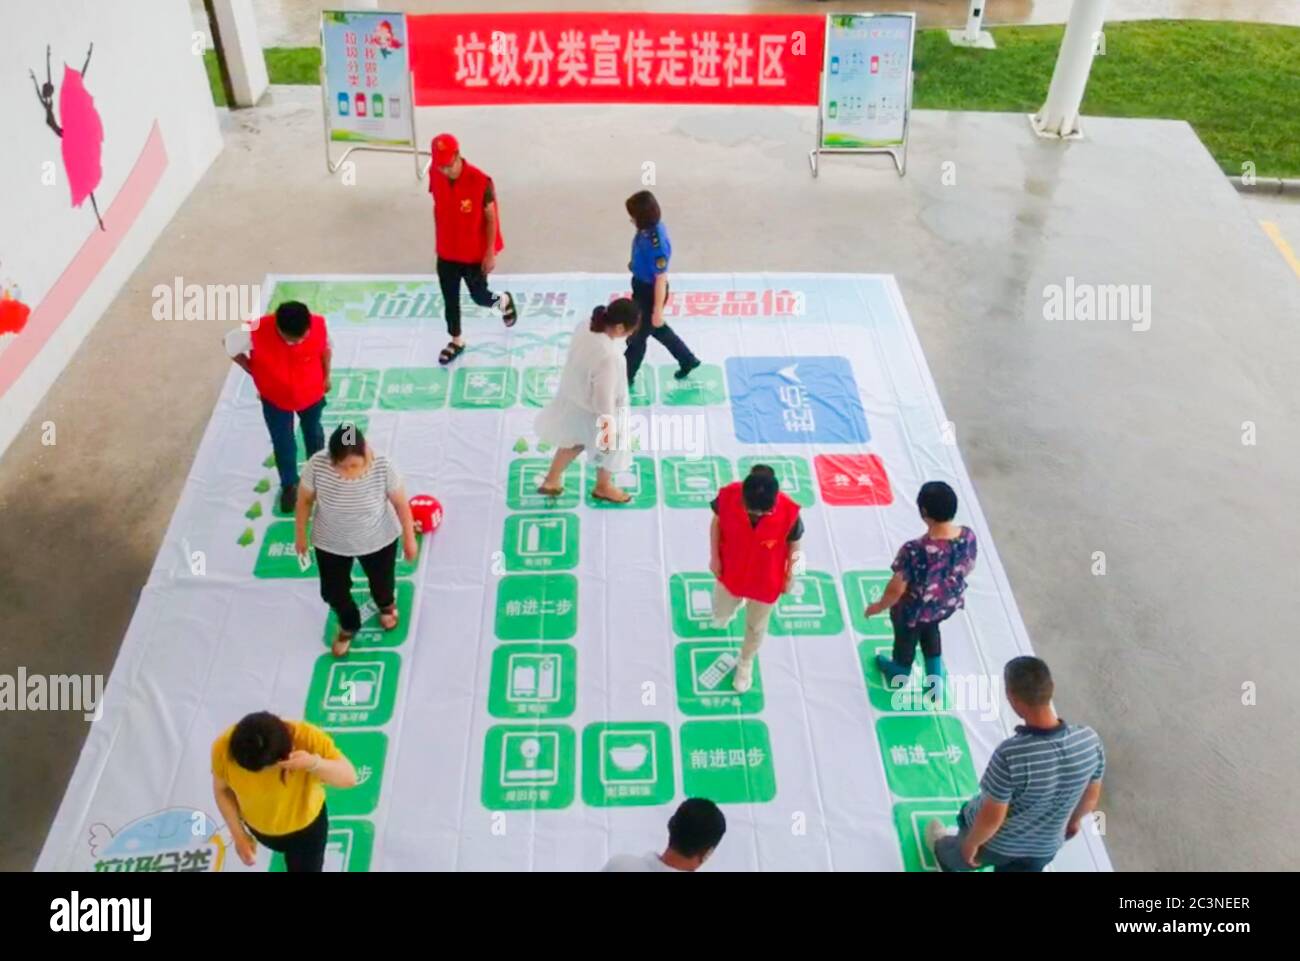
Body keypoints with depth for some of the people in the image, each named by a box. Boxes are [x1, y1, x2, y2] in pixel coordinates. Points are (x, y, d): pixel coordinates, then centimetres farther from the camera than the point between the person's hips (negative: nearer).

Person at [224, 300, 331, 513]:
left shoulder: (318, 325, -33)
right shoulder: (255, 333, -38)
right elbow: (230, 346, -15)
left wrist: (326, 376, 4)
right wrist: (253, 371, -7)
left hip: (311, 393, 1)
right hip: (275, 399, -1)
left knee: (313, 433, 28)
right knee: (283, 444, 17)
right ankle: (289, 485, 45)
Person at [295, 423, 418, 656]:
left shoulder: (382, 467, -32)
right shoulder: (317, 466, -31)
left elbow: (400, 502, -16)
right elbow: (305, 500, -11)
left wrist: (409, 538, -4)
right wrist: (300, 534, 2)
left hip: (378, 540, -1)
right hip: (330, 543, 1)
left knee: (381, 582, 27)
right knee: (333, 592, 20)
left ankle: (386, 604, 66)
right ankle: (348, 626, 55)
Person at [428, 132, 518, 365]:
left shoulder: (480, 181, -26)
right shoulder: (435, 174, -11)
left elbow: (491, 217, -15)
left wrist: (490, 253, -12)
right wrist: (439, 238, 14)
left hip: (475, 253, -4)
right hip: (446, 252, 4)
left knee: (480, 297, 13)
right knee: (450, 299, 13)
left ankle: (505, 301, 48)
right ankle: (456, 342, 35)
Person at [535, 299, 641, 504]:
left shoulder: (584, 327, -17)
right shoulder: (609, 357, -41)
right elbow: (604, 399, -31)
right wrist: (609, 429, -17)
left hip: (574, 399, 7)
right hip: (594, 411, -7)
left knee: (575, 439, 34)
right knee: (611, 447, 24)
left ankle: (551, 480, 50)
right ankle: (603, 487, 51)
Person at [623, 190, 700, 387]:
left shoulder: (657, 243, -35)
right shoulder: (648, 227, -9)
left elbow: (661, 279, -26)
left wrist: (657, 310, -19)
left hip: (650, 292, -9)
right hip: (641, 285, 9)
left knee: (636, 336, 12)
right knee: (657, 329, 28)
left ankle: (625, 378, 35)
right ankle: (688, 360, 47)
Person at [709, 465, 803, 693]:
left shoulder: (789, 512, -36)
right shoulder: (728, 496, -33)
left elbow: (794, 544, -15)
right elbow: (717, 522, -9)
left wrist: (789, 576, -1)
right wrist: (714, 557, -2)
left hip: (766, 581, -1)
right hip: (730, 573, 1)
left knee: (756, 626, 26)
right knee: (720, 615, 29)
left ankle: (745, 663, 58)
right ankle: (725, 611, 68)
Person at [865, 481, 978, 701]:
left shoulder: (915, 550, -41)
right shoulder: (968, 536, -25)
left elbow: (896, 589, -27)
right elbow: (969, 568, -4)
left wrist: (879, 606, -7)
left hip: (915, 610, -4)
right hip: (948, 604, 4)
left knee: (905, 641, 29)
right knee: (931, 631, 36)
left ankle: (898, 677, 61)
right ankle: (935, 686, 56)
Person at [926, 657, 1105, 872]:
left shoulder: (1010, 755, -42)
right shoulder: (1090, 740, -26)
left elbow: (991, 817, -28)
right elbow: (1091, 797, -6)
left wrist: (971, 843, -6)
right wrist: (1075, 819, 16)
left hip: (996, 839, -3)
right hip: (1045, 844, 4)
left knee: (964, 854, 31)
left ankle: (947, 861, 65)